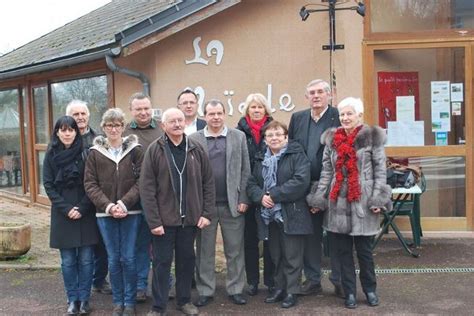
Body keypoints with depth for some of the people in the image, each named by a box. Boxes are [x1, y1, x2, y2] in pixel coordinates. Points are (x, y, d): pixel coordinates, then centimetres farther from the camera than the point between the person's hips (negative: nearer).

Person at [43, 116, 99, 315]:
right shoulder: (51, 155, 4)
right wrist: (66, 208, -9)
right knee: (68, 261, 4)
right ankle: (72, 299, 16)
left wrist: (82, 208, -13)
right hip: (62, 214, 1)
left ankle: (84, 299, 13)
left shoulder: (84, 153, 0)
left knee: (86, 259, 2)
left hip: (86, 214, -1)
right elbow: (48, 185, 1)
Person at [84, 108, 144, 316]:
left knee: (128, 258, 1)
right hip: (105, 213, 1)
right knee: (113, 259, 8)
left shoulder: (135, 150, -1)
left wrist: (124, 203, -16)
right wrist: (107, 205, -13)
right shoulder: (95, 153, 3)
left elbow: (141, 181, -6)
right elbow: (90, 184, -1)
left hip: (131, 212, -1)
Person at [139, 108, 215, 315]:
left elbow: (208, 182, 5)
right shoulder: (154, 150, -5)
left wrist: (207, 212, -1)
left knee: (187, 260, 14)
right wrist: (153, 220, -13)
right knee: (162, 262, 5)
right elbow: (147, 188, -8)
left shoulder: (196, 149, 3)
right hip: (164, 218, -3)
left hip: (190, 217, 3)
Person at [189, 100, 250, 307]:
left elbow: (245, 170, 4)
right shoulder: (193, 139, 3)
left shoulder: (239, 137, 6)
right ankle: (205, 291, 20)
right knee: (205, 250, 9)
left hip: (233, 203, 1)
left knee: (235, 250, 7)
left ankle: (235, 289, 20)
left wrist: (243, 199, -2)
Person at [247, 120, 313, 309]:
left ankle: (292, 292, 12)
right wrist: (260, 196, -12)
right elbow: (251, 183, 10)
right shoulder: (261, 159, 14)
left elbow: (301, 180, -18)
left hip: (291, 215, -6)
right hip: (269, 215, 6)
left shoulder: (297, 155, -5)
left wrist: (274, 195, -19)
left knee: (292, 256, 1)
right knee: (276, 256, 15)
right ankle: (280, 288, 27)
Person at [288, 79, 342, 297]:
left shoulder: (340, 117, -5)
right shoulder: (297, 118, 9)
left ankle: (340, 281, 18)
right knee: (310, 236, 11)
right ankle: (312, 280, 23)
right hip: (306, 187, 4)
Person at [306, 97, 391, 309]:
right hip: (338, 202, 3)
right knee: (343, 251, 9)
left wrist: (377, 199, -10)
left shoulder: (372, 137, -2)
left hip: (363, 202, -3)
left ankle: (370, 290, 26)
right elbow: (326, 172, 10)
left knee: (364, 250, 7)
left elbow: (380, 170, -3)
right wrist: (318, 199, 6)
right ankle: (349, 292, 21)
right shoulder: (332, 139, 8)